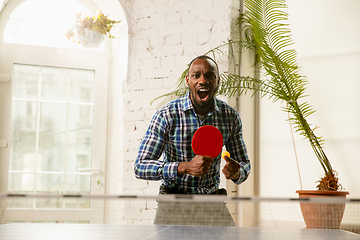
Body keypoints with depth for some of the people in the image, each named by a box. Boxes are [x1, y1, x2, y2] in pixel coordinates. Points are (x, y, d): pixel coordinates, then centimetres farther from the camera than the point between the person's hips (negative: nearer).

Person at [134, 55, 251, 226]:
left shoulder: (231, 117, -4)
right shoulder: (166, 116, -15)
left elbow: (244, 163, 7)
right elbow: (140, 167, -19)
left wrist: (237, 173, -19)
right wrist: (185, 167, -32)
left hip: (211, 198, 3)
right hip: (174, 199, -3)